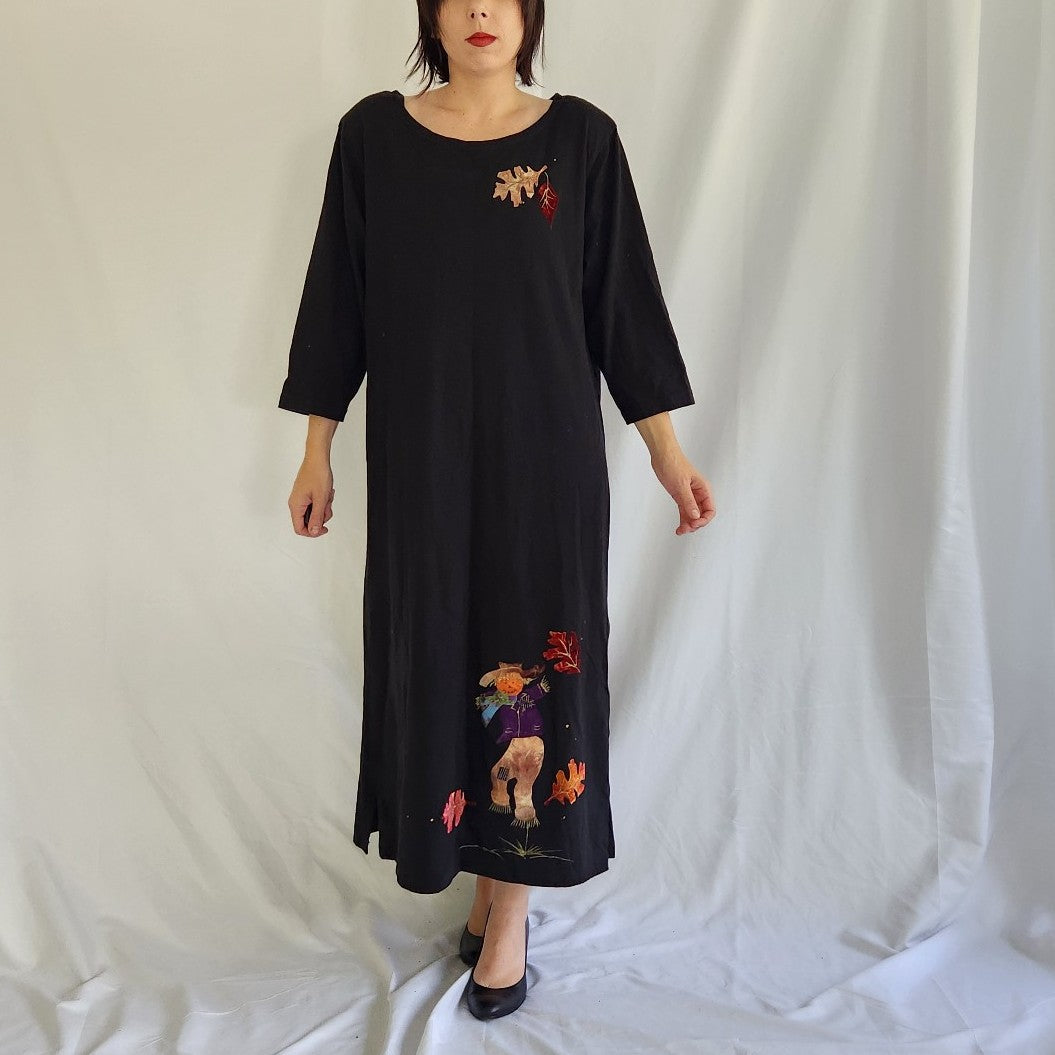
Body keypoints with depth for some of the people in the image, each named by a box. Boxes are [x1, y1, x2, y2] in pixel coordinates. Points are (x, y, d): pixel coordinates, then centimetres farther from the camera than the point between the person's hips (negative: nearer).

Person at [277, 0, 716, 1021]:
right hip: (422, 450, 2)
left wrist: (666, 446, 1)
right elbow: (339, 296, 6)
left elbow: (623, 295, 4)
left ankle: (513, 909, 19)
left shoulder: (581, 136, 2)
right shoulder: (372, 133, 5)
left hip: (545, 447, -1)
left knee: (532, 659, 3)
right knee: (438, 655, 8)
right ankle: (487, 876, 29)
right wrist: (317, 446, 5)